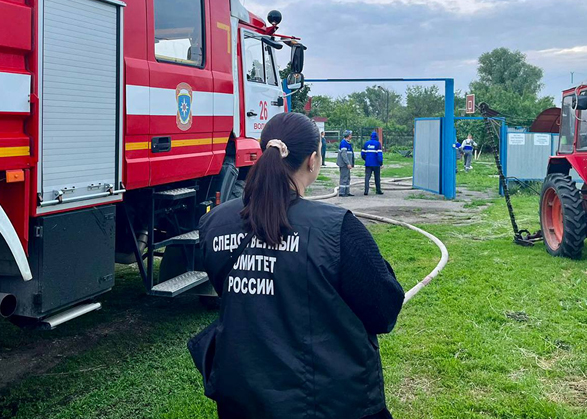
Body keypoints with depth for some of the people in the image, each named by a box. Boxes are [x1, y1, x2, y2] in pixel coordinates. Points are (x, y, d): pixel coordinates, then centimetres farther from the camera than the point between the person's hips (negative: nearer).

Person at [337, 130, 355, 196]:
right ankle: (341, 192, -5)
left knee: (347, 178, 14)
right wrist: (348, 163, -24)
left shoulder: (347, 143, 16)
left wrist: (351, 163, 21)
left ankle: (347, 192, 20)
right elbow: (343, 154, -22)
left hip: (346, 164, 11)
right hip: (344, 164, -11)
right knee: (344, 178, -8)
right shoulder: (344, 142, -15)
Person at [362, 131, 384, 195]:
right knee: (377, 178, 11)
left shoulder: (366, 143, 5)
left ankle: (366, 191, -12)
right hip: (376, 164, -2)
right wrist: (381, 163, -8)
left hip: (368, 164, 2)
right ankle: (378, 190, 19)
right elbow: (379, 154, -13)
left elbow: (362, 154, 7)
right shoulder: (378, 143, -6)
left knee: (367, 177, 0)